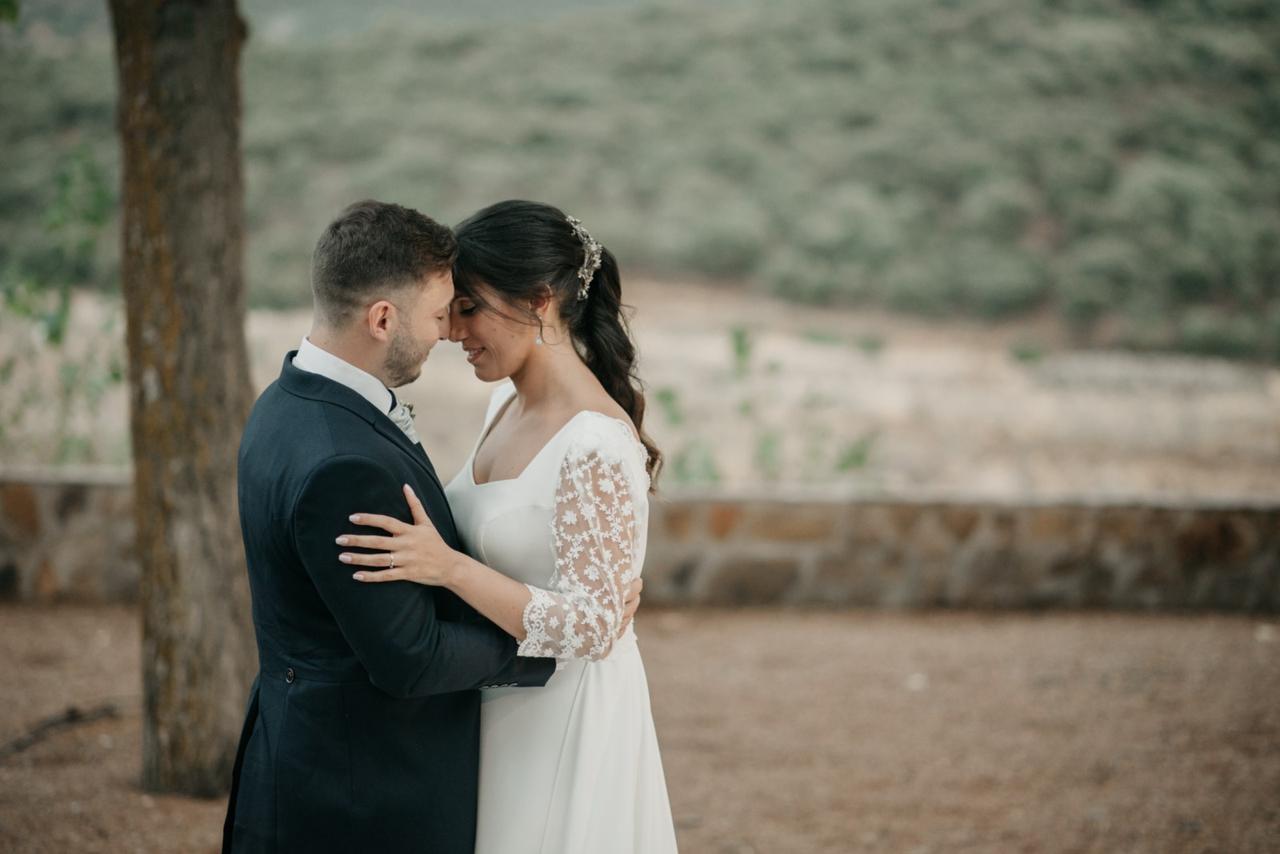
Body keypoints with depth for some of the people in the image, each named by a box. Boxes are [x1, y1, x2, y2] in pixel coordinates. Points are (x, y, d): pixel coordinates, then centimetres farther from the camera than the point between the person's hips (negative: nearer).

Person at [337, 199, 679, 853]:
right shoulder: (509, 403, 3)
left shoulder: (597, 445, -24)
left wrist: (449, 567, -31)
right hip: (499, 712, 8)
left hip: (565, 725, -8)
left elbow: (593, 627, -25)